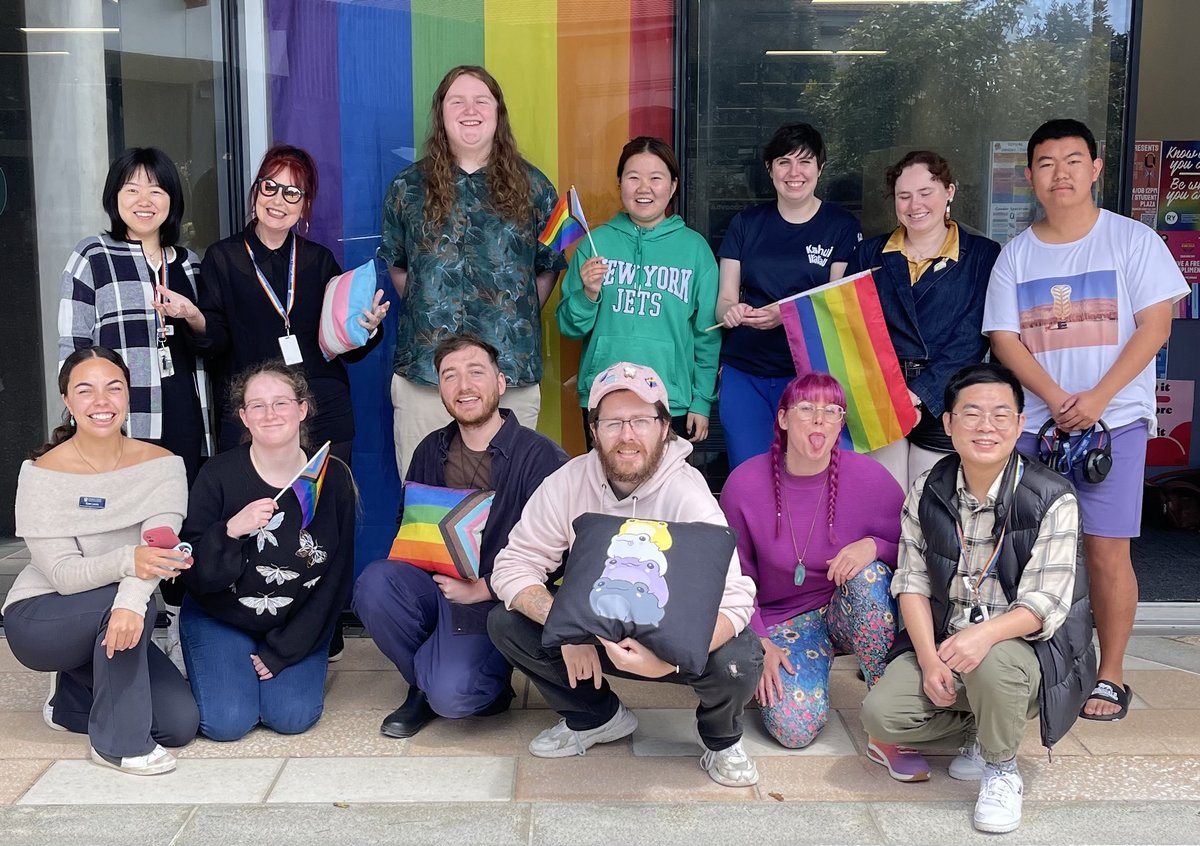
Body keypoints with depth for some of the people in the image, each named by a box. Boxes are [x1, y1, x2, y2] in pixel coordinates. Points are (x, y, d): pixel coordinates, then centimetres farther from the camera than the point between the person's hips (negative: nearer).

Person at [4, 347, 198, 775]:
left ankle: (72, 700, 17)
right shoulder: (42, 474, -16)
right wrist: (129, 560, -45)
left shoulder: (162, 465, -9)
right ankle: (120, 741, -17)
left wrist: (131, 601, -47)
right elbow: (62, 573, -24)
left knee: (181, 723, -10)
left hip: (108, 622, 4)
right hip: (39, 618, -4)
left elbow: (159, 548, -26)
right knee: (133, 607, -34)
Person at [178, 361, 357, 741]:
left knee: (293, 717, -18)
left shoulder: (333, 476, -10)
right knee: (228, 721, -17)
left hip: (298, 624, 1)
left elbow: (336, 579, -6)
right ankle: (215, 672, 16)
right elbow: (193, 574, -15)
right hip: (220, 619, -1)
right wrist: (231, 531, -35)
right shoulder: (219, 474, -14)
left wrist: (282, 651, -9)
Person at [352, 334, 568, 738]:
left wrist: (479, 590, -15)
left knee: (450, 695, -28)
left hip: (495, 600, -5)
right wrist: (412, 562, -4)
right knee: (375, 582, -26)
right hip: (435, 584, 5)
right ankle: (424, 686, 0)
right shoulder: (431, 451, 8)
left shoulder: (540, 455, -10)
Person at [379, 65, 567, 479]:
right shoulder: (409, 186, 8)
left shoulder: (531, 186, 7)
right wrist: (428, 312, 8)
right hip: (425, 370, 0)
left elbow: (549, 267, 12)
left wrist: (516, 318, 5)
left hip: (513, 372, 0)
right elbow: (397, 266, 17)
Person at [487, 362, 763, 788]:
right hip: (596, 631, 3)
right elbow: (513, 566, -12)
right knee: (505, 624, -18)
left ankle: (722, 738, 5)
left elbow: (734, 599, -31)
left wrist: (669, 658, -49)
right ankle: (597, 716, 8)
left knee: (738, 660, -34)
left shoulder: (687, 495, -24)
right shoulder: (568, 482, -14)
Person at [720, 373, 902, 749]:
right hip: (783, 617, 0)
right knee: (793, 726, -23)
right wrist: (759, 643, -11)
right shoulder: (744, 484, -12)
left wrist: (874, 546, -25)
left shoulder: (869, 476, -13)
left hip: (851, 612, 1)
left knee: (867, 572, -35)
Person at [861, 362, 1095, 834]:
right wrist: (929, 659, -17)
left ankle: (1001, 768, -8)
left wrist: (986, 635, -39)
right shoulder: (927, 493, -1)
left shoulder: (1051, 500, -14)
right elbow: (912, 582, -2)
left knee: (991, 663, -39)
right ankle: (979, 731, 9)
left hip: (1022, 646, -3)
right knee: (881, 715, -20)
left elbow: (1045, 604, -19)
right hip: (940, 640, 4)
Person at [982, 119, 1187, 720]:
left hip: (1114, 418, -3)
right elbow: (1003, 339, 2)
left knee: (1106, 549, -4)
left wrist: (1097, 398, -14)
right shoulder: (1015, 255, 7)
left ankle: (1111, 677, 8)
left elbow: (1155, 325, -4)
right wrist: (1057, 399, -12)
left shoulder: (1133, 240, 0)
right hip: (1036, 423, 3)